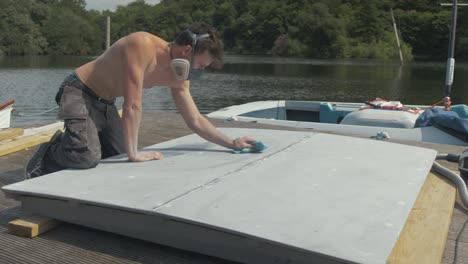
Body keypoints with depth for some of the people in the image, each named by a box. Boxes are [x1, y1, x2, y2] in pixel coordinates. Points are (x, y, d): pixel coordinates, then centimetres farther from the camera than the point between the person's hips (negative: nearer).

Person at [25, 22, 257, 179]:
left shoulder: (177, 78, -4)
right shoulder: (143, 45, -30)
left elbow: (195, 121, 3)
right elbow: (132, 105, -31)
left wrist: (231, 143, -1)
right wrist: (134, 154, -25)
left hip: (104, 102, 8)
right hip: (78, 93, -8)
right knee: (87, 157, -24)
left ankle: (68, 142, 23)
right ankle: (45, 158, 5)